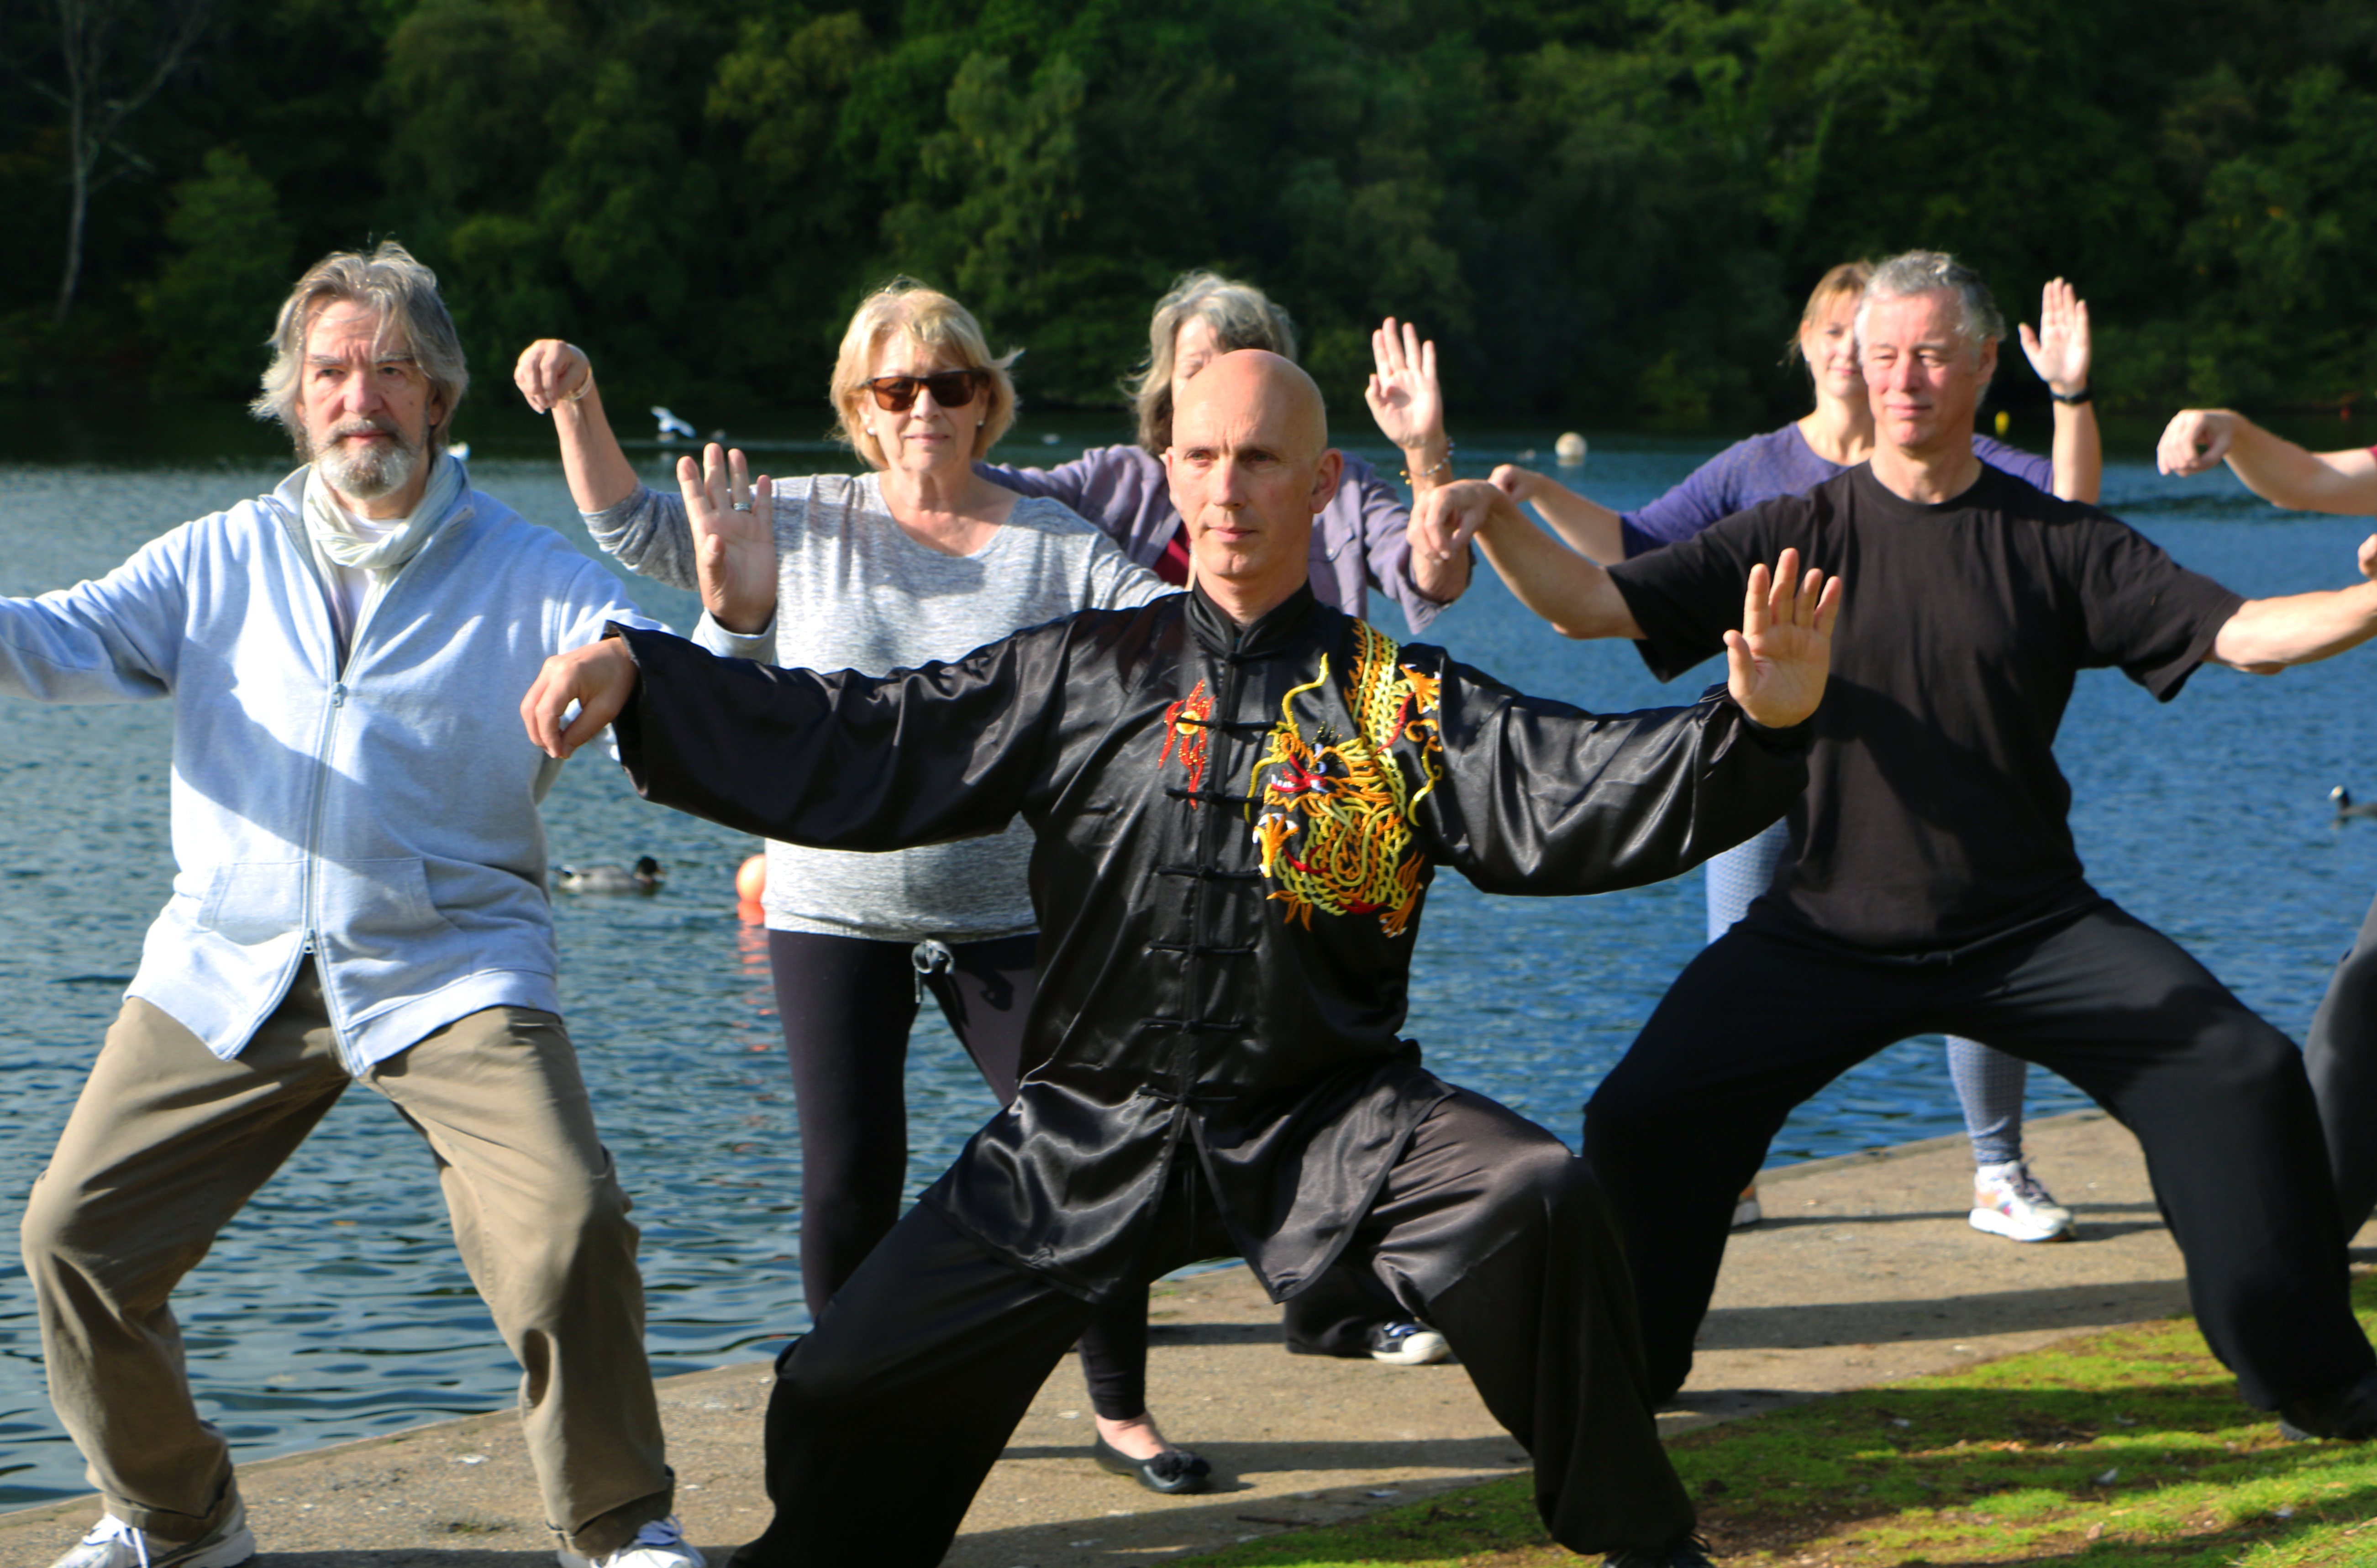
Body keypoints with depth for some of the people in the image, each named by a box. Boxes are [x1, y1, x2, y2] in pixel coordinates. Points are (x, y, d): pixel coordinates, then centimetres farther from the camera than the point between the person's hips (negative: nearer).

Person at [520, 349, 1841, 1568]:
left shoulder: (1406, 703, 1)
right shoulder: (1087, 673, 5)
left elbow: (1583, 792, -12)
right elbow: (852, 747, 4)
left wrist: (1754, 725, -31)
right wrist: (640, 677, -7)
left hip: (1322, 1117, -2)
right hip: (1089, 1136, 2)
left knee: (1540, 1202, -28)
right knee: (845, 1397, 0)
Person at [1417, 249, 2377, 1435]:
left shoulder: (2052, 540, 0)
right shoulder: (1800, 535, 0)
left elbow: (2241, 634, -6)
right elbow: (1593, 604, -5)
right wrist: (1491, 518, -23)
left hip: (2026, 926, 0)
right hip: (1825, 929, 0)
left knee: (2243, 1077, -13)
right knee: (1640, 1116, -12)